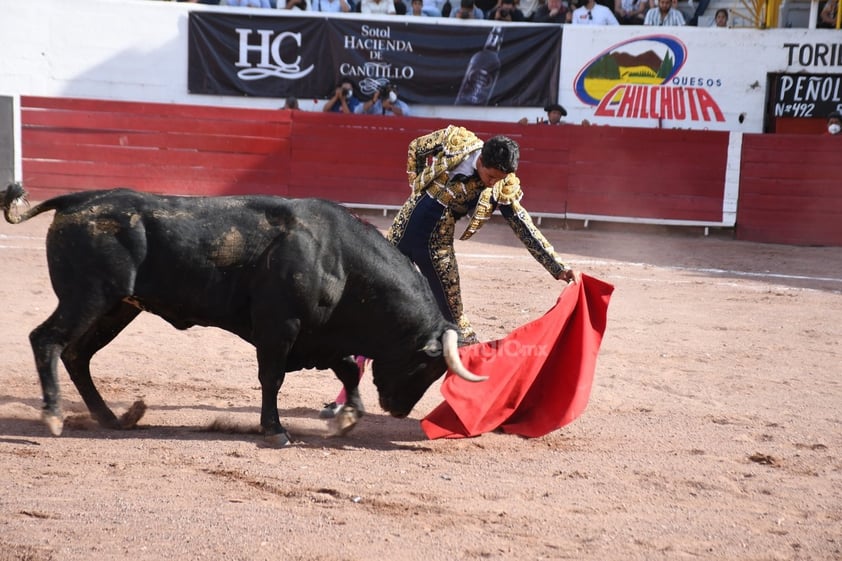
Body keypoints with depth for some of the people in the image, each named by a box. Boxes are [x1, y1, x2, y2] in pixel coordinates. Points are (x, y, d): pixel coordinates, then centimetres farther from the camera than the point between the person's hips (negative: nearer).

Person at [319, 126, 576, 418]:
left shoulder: (503, 188, -11)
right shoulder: (455, 140, -9)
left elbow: (525, 228, -7)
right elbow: (416, 148, 10)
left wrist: (558, 267, -11)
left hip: (437, 248, -1)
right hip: (403, 232, 1)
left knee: (452, 320, 1)